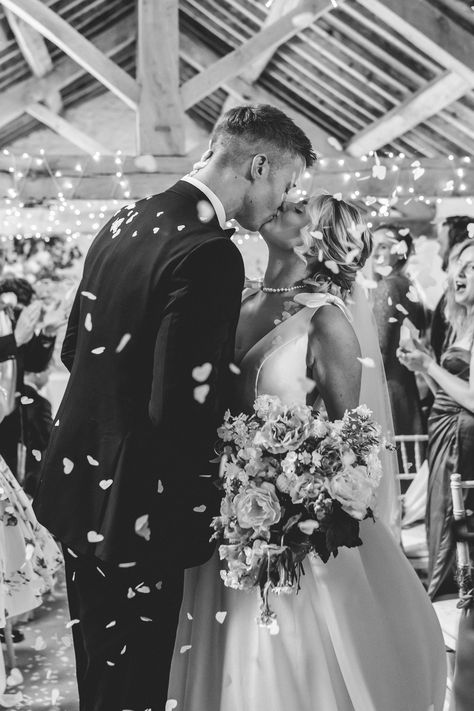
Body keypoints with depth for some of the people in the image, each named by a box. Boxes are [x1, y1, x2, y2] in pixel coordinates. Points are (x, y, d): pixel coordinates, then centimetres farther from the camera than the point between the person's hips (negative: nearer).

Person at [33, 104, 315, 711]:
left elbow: (74, 348, 13)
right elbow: (179, 410, -27)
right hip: (134, 515, -9)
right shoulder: (210, 255, -23)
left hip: (75, 482, 9)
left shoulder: (124, 221, 5)